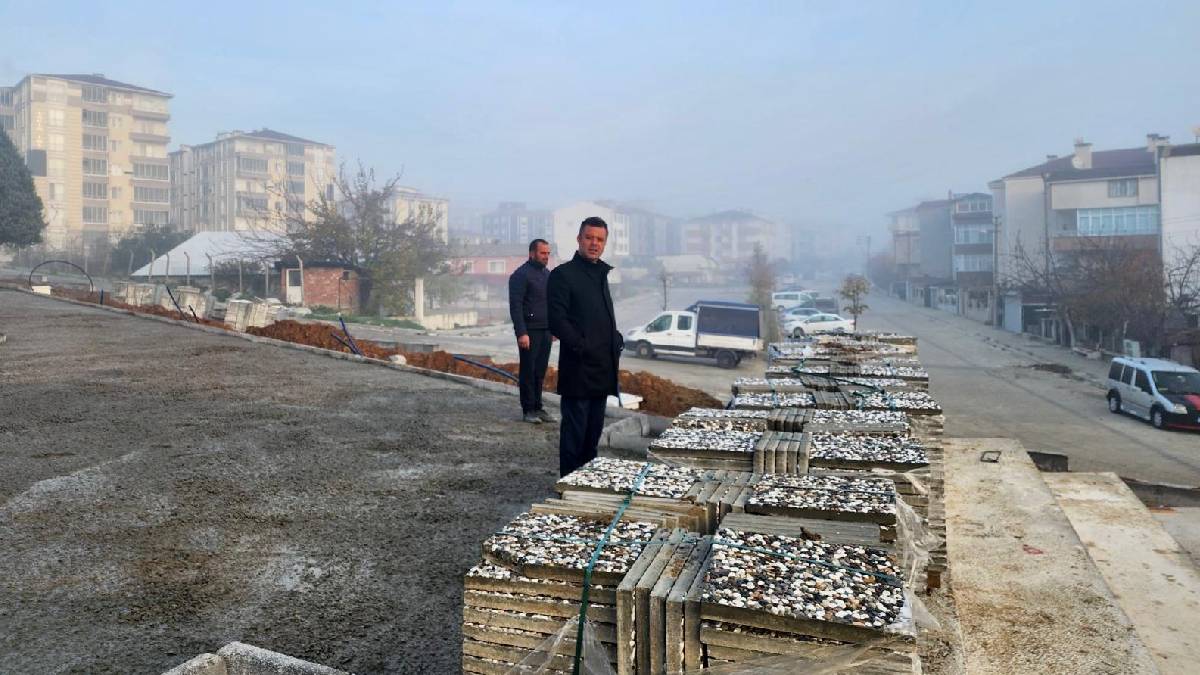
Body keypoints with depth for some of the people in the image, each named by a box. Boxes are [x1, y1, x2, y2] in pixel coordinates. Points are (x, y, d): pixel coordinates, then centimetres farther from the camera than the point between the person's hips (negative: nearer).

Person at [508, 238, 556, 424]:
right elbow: (515, 306, -14)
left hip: (545, 330, 7)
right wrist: (521, 333, -20)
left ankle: (538, 407, 16)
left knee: (540, 371, 10)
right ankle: (528, 410, 5)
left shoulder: (547, 274, 16)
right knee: (528, 371, -1)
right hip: (529, 331, -7)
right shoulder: (521, 275, -9)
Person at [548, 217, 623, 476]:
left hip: (602, 367, 8)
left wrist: (616, 339, 9)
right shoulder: (563, 274, -7)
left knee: (594, 428, 15)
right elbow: (557, 319, -14)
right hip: (578, 367, -8)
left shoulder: (601, 274, 18)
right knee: (574, 428, -1)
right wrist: (581, 346, -20)